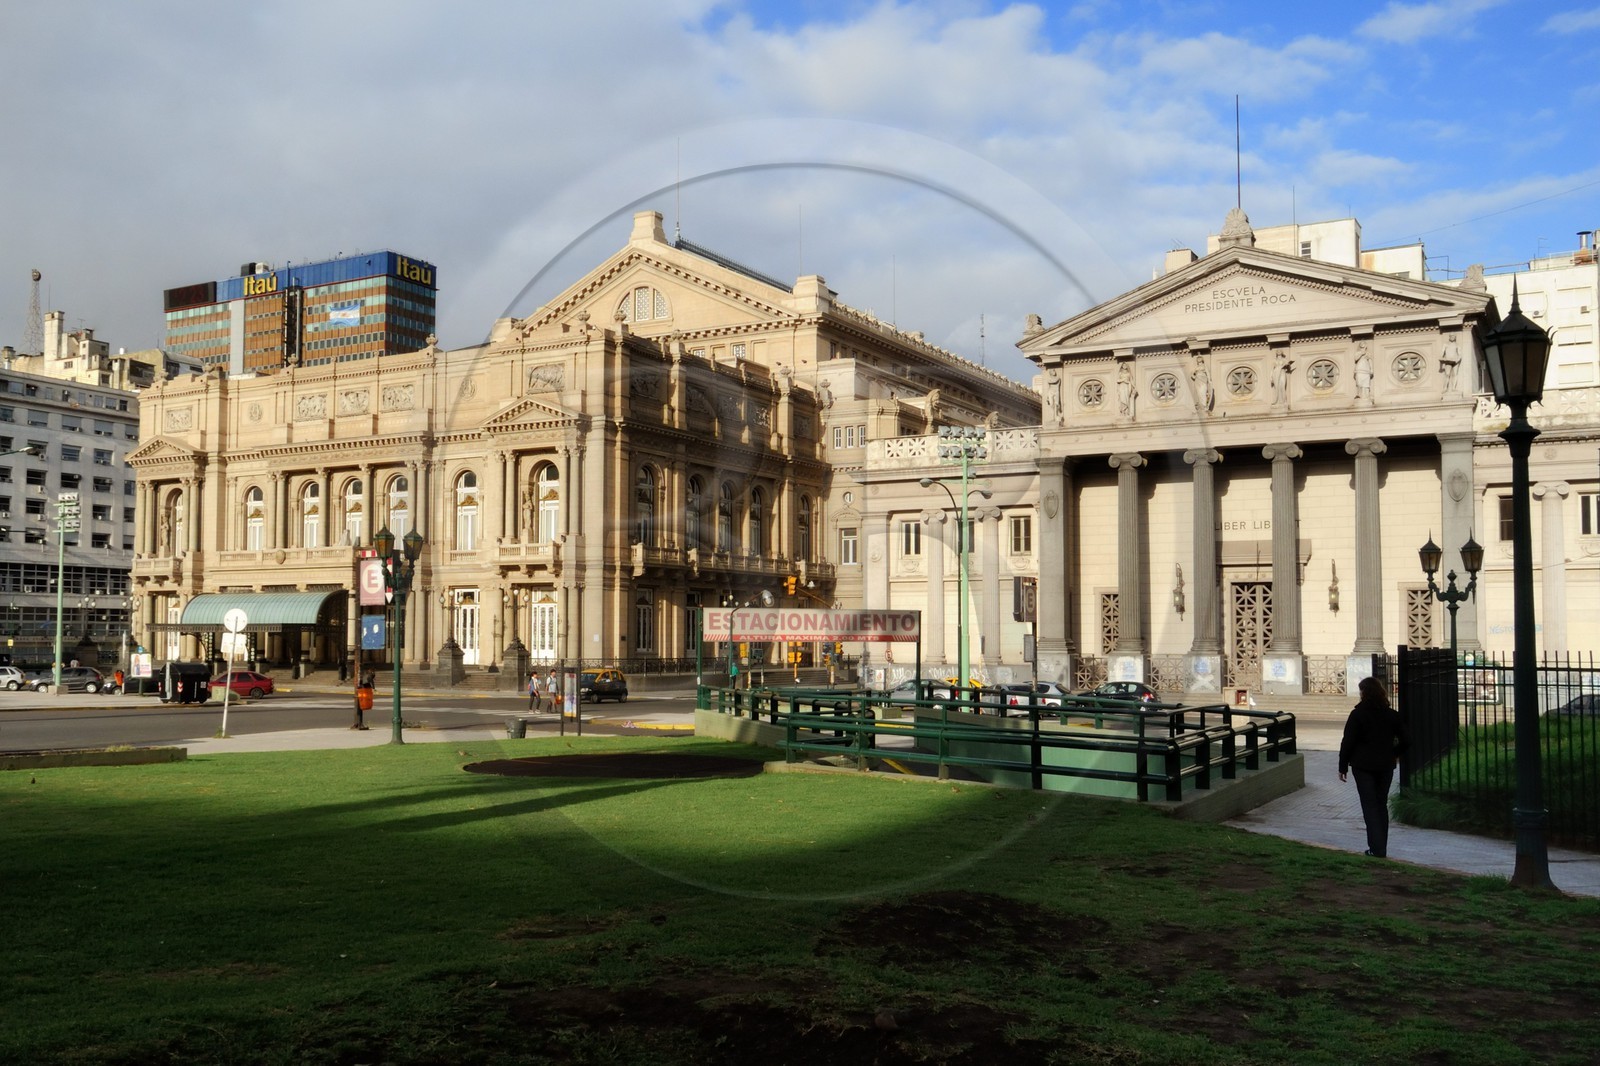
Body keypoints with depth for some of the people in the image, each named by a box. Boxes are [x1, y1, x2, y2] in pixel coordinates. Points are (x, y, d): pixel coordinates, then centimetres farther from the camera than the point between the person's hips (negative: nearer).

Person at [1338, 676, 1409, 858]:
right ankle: (1381, 848, 17)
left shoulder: (1357, 715, -11)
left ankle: (1377, 848, -8)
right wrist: (1395, 754, 23)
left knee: (1370, 806, 0)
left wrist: (1342, 767, -2)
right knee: (1382, 804, 14)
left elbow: (1347, 742, -11)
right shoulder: (1392, 715, 2)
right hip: (1385, 766, 4)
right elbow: (1405, 741, 5)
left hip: (1363, 766, -4)